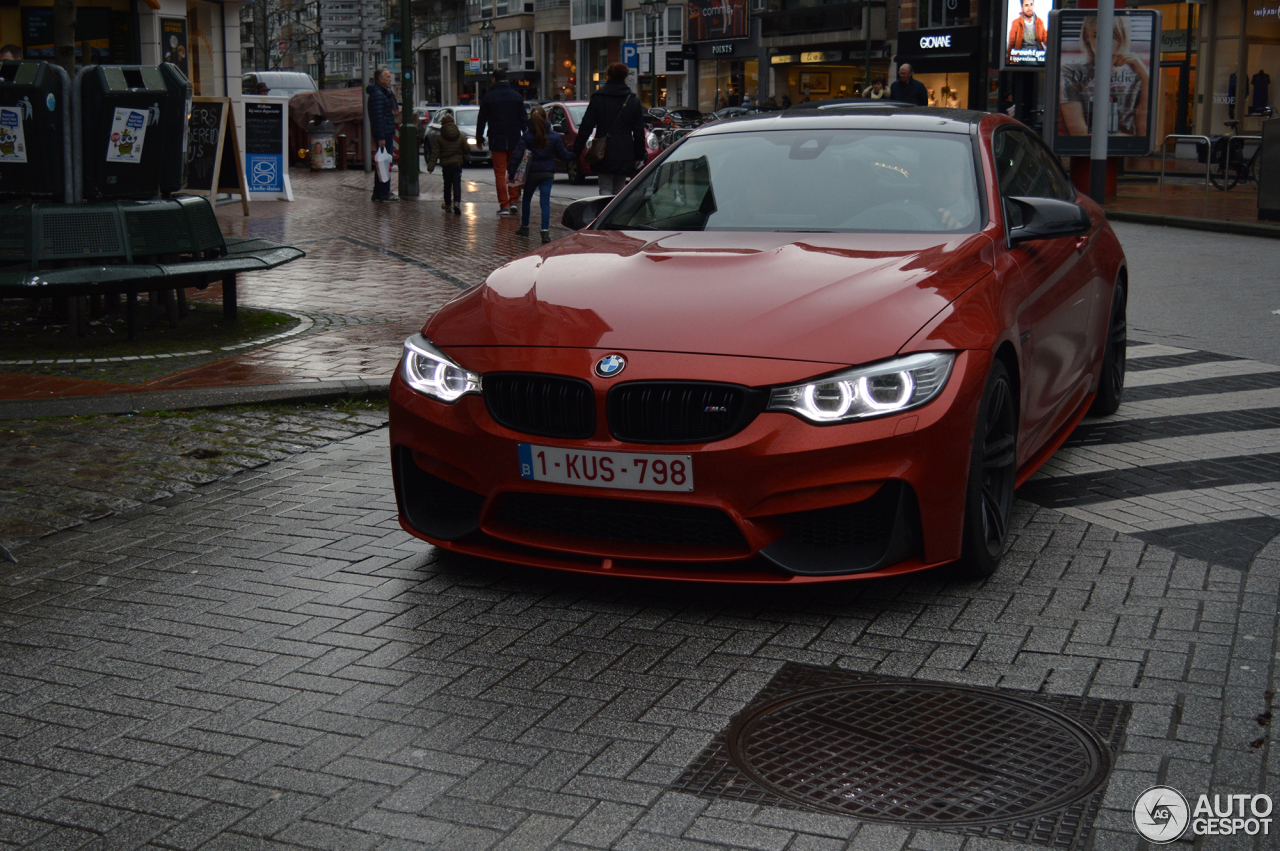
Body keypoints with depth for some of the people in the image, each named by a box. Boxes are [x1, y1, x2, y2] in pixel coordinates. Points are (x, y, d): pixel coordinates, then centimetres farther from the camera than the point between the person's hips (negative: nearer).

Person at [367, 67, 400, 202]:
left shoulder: (383, 92, 18)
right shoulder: (377, 94, -16)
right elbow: (378, 117, -21)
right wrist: (381, 137, -24)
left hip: (386, 133, 11)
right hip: (383, 133, -11)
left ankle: (378, 193, 18)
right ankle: (384, 193, -5)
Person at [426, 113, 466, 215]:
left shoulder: (439, 138, -3)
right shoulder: (460, 136, 4)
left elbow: (435, 153, -5)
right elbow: (466, 149, 11)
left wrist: (430, 167, -6)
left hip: (446, 165, 0)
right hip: (458, 163, 0)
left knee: (447, 184, 16)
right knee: (457, 184, -5)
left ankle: (447, 203, 28)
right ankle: (457, 202, -25)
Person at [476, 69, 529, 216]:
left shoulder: (488, 97, -1)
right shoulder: (516, 96, 4)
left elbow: (482, 119, 3)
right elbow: (524, 119, 6)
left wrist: (479, 137, 13)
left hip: (497, 141, -2)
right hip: (514, 140, 2)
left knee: (500, 173, 1)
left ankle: (504, 205, -2)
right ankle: (514, 201, 3)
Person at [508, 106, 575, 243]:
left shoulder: (526, 136, -6)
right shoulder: (554, 136, -2)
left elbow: (517, 155, -10)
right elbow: (562, 154, 6)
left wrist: (511, 171, -7)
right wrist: (573, 155, 25)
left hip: (531, 173, -1)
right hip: (548, 173, 1)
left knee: (526, 199, 19)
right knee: (545, 201, -3)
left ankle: (524, 227, 28)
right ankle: (545, 231, -17)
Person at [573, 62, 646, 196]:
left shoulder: (598, 98, 0)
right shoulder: (633, 100, 6)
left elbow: (586, 126, -1)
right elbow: (639, 132, 7)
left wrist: (576, 150, 2)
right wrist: (639, 157, 12)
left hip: (604, 155, -2)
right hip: (625, 156, 2)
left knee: (605, 190, 0)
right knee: (619, 191, 12)